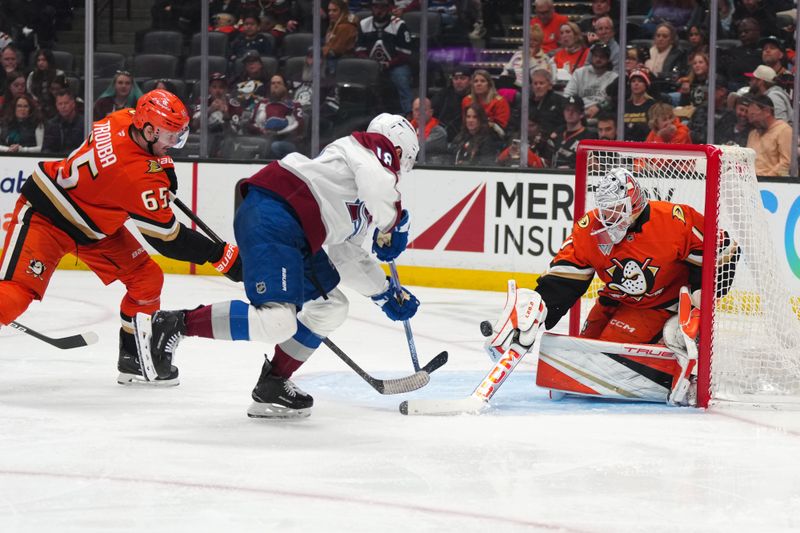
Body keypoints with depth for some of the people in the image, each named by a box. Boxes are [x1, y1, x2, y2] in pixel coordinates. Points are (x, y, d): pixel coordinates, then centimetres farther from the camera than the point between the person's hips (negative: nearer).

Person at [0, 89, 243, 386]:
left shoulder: (124, 120, -12)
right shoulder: (140, 175, -34)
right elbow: (166, 237, -26)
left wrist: (162, 167, 5)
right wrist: (222, 255, -23)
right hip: (45, 217, -10)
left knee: (146, 279, 5)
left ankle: (133, 360, 18)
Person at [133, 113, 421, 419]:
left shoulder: (361, 209, 32)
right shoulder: (376, 147, 4)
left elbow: (348, 258, 35)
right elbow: (380, 189, -16)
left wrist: (387, 294, 34)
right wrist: (391, 229, 3)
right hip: (271, 215, -11)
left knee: (330, 307, 19)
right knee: (276, 319, -23)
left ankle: (273, 383, 19)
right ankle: (172, 324, -15)